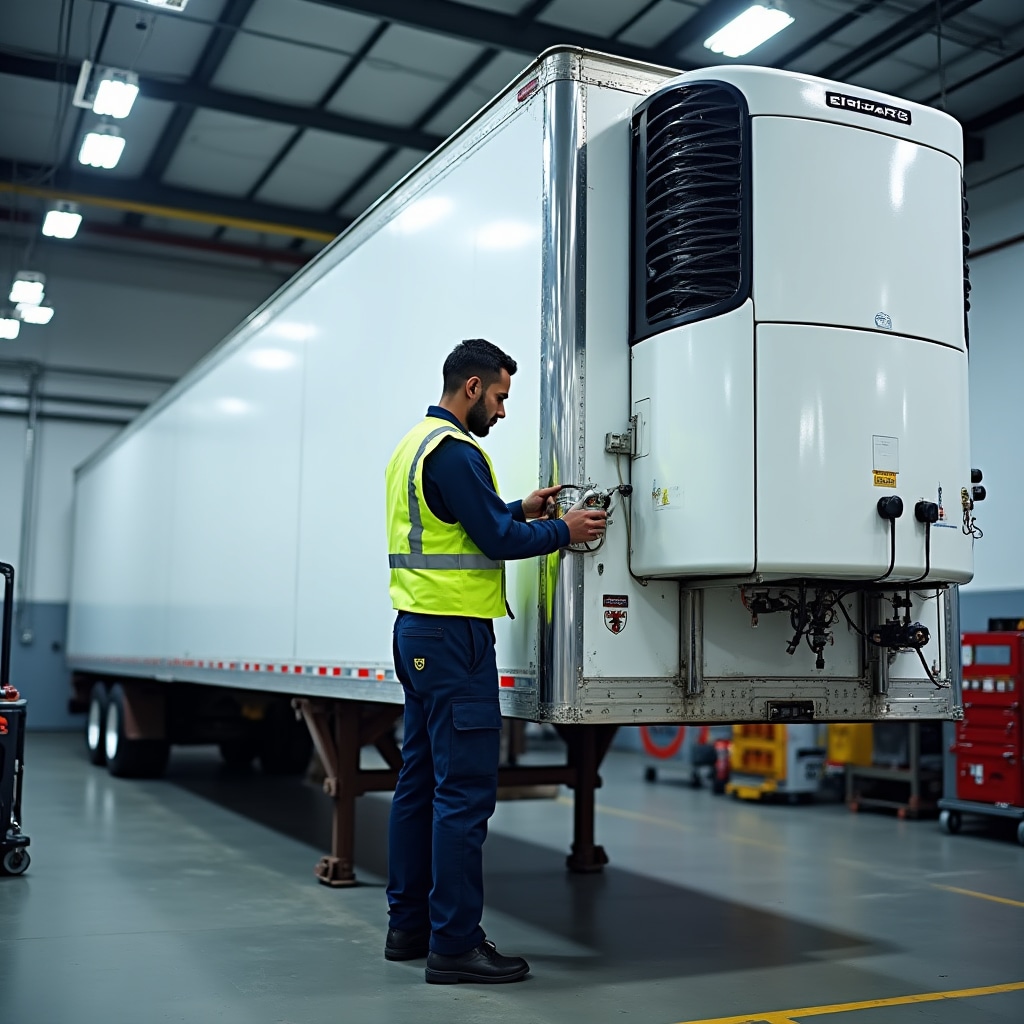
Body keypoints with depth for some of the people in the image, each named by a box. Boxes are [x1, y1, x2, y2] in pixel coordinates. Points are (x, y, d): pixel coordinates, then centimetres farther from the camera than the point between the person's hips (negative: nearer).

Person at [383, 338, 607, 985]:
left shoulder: (415, 445, 18)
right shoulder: (453, 451, -14)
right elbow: (497, 541, -16)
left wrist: (520, 511, 16)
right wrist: (564, 530, -3)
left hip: (419, 632, 11)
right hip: (454, 635, -11)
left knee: (422, 780, 14)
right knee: (466, 790, -7)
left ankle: (410, 925, 22)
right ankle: (455, 944, -3)